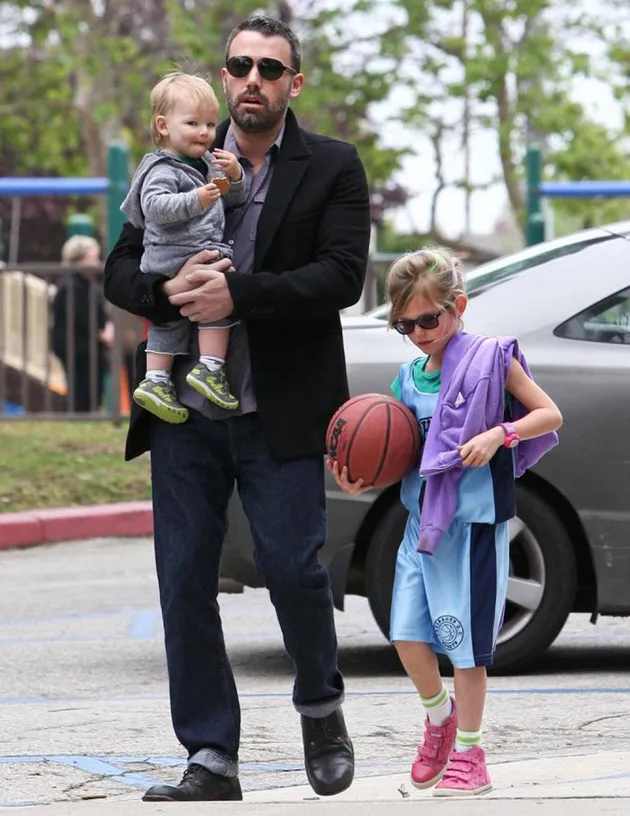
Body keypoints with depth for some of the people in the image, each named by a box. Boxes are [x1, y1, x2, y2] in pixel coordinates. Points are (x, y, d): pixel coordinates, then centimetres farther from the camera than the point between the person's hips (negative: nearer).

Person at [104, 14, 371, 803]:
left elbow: (342, 277, -11)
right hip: (185, 410, 3)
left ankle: (321, 710, 22)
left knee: (291, 567, -6)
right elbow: (121, 271, 8)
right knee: (184, 582, 1)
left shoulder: (332, 169, 1)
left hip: (279, 414, -3)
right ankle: (211, 759, 8)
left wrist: (237, 292, -21)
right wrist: (170, 292, -14)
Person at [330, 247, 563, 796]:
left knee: (466, 640, -3)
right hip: (421, 518, 5)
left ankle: (469, 754, 8)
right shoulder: (410, 377, 11)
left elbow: (550, 414, -3)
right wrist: (363, 481, -3)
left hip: (474, 519, -5)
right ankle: (440, 716, 27)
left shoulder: (490, 359, -4)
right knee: (407, 633, 0)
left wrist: (499, 434, -19)